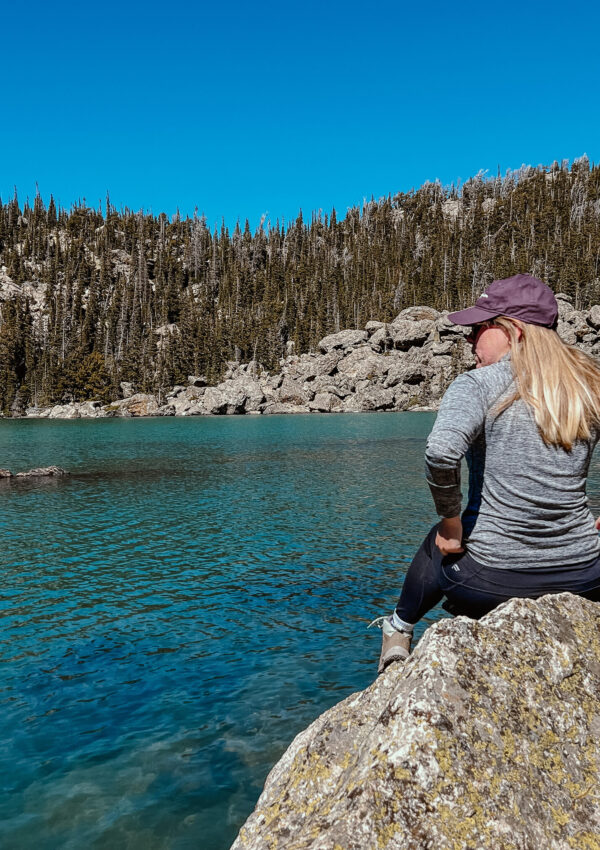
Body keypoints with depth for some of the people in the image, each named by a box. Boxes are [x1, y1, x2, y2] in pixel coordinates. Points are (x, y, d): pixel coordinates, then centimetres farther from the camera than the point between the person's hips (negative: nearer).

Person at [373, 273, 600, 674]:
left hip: (491, 579, -4)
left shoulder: (478, 385, -13)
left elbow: (441, 450, -32)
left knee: (439, 547, 31)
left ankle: (400, 628, 49)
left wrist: (450, 520, -16)